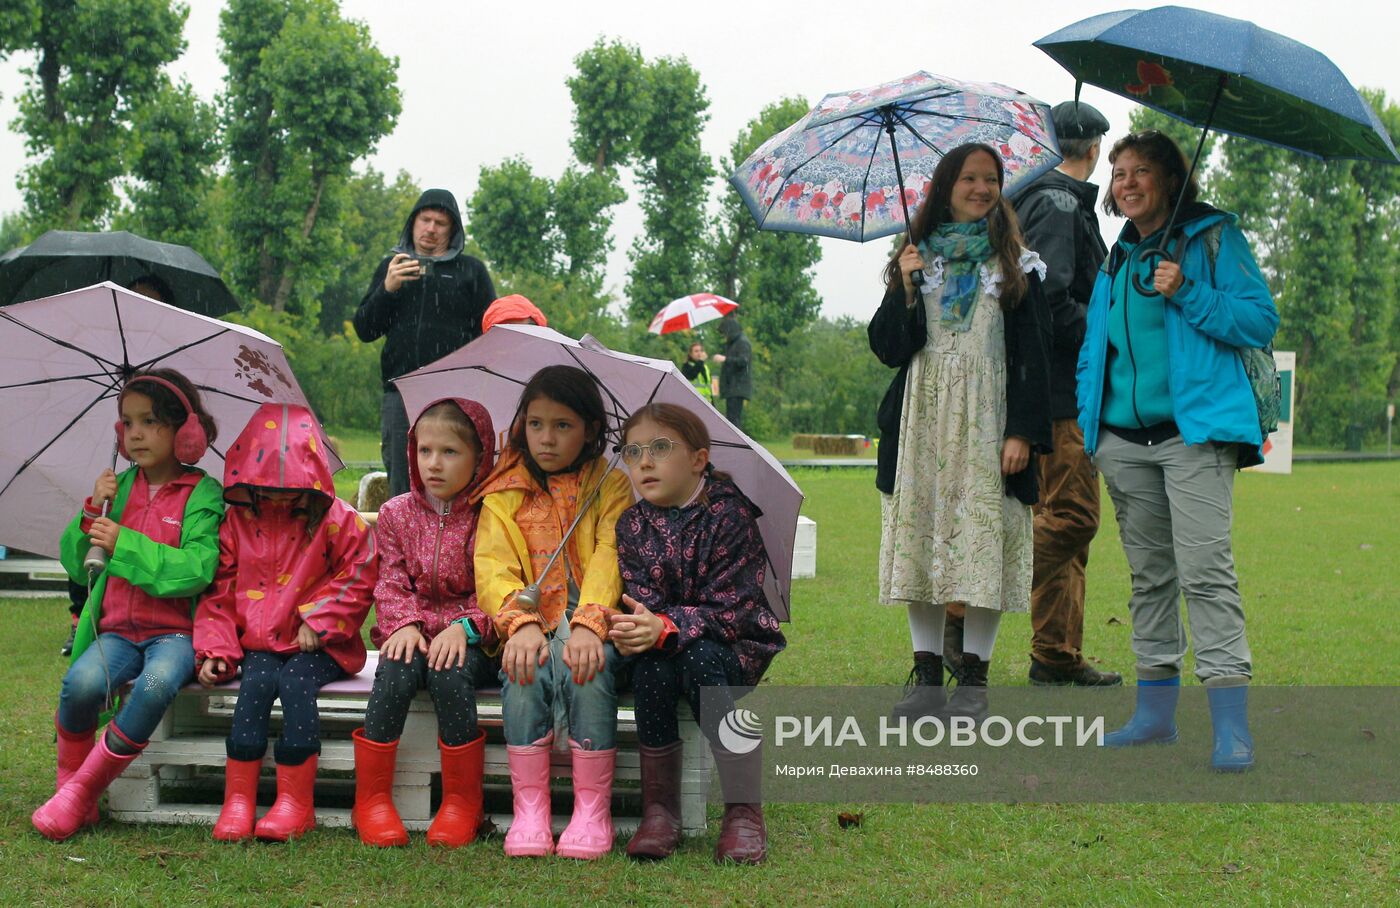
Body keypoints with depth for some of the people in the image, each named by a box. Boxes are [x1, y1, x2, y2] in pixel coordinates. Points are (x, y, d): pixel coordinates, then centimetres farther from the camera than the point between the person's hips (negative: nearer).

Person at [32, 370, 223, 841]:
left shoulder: (202, 494, -1)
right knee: (81, 683, -29)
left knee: (156, 684, -36)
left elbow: (197, 568, -16)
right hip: (117, 628, 4)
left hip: (174, 630, -3)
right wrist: (92, 513, -3)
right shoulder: (120, 486, 13)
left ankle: (82, 793, -21)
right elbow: (75, 565, 14)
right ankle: (68, 782, -5)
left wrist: (124, 544, -20)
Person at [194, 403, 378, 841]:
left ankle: (295, 801, -24)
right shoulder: (237, 521, 8)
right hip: (258, 642, 2)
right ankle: (238, 800, -26)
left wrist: (318, 621, -10)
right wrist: (214, 650, 0)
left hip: (316, 644, -2)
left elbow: (358, 578, 0)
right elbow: (219, 591, 10)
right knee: (256, 683, -29)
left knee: (296, 683, -31)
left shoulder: (338, 520, 0)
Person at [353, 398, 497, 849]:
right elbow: (390, 582, 6)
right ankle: (372, 799, -18)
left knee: (449, 673, -34)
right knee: (396, 672, -30)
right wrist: (404, 624, -13)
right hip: (411, 633, 2)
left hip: (469, 639, -2)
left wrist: (465, 626, -20)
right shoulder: (396, 514, 10)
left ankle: (462, 803, -19)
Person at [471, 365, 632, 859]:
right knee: (522, 673, -32)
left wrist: (589, 624, -29)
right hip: (529, 627, 1)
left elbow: (609, 560, -10)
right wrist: (521, 623, -26)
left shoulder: (610, 486, 8)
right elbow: (492, 570, -4)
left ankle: (592, 809, -22)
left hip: (591, 626, -1)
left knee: (589, 668, -34)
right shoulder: (504, 495, 11)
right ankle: (529, 808, -21)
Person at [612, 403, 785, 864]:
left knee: (699, 658, -36)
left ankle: (744, 811, -31)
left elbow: (729, 609, -20)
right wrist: (635, 625, -34)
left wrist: (665, 627, -36)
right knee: (650, 668, -31)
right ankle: (659, 809, -21)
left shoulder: (729, 514, -13)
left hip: (733, 643, -3)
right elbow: (640, 597, -8)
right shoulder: (632, 524, 1)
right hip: (661, 644, 3)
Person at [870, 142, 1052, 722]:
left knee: (983, 544, -6)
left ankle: (974, 679, 1)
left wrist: (1022, 431, -8)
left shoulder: (1017, 267, 7)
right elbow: (887, 349, 5)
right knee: (919, 543, 0)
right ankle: (927, 675, 6)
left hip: (987, 419, -2)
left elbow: (1033, 356, 2)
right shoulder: (916, 259, 13)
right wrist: (901, 288, -8)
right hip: (922, 419, 2)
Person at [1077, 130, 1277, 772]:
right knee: (1149, 575, 11)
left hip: (1194, 433, -6)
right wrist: (1083, 421, 14)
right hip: (1124, 438, 6)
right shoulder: (1118, 257, 18)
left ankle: (1231, 725, -15)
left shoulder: (1214, 237, 1)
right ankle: (1155, 712, 18)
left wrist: (1187, 294, -16)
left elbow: (1260, 322, -5)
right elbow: (1093, 347, 24)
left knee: (1205, 570, -14)